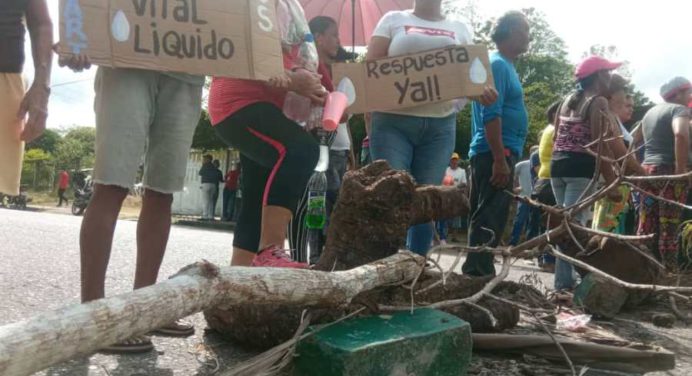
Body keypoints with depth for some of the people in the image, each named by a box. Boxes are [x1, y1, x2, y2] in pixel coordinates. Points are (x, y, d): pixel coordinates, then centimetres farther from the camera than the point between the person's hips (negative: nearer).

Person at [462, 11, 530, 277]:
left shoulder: (505, 65, 20)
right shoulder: (498, 65, -10)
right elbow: (491, 115, -20)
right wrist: (500, 160, -23)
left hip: (499, 154, 10)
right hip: (495, 154, -10)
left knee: (488, 218, 12)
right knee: (489, 220, -10)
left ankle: (478, 274, 19)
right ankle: (478, 276, -7)